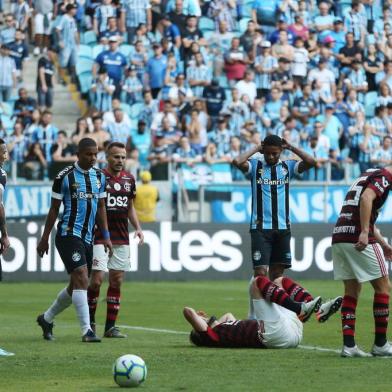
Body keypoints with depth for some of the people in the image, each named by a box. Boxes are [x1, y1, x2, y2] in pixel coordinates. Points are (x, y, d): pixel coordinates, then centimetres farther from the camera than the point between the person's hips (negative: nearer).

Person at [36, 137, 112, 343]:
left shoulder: (99, 176, 10)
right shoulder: (65, 177, -6)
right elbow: (54, 208, -1)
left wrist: (106, 236, 12)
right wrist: (45, 238, 1)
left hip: (87, 238, 7)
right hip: (68, 234, -7)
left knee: (76, 286, 12)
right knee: (81, 279, -18)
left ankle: (46, 319, 32)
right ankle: (87, 331, -19)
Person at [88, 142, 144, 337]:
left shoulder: (129, 179, 10)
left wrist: (137, 228, 8)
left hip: (122, 239, 5)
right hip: (100, 238, -5)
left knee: (116, 282, 5)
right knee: (97, 280, -11)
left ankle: (110, 326, 9)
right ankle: (90, 322, 5)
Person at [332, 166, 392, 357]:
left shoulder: (368, 175, 26)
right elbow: (366, 198, -22)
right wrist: (365, 232, -27)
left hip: (338, 238, 9)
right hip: (359, 240, -9)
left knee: (352, 290, 12)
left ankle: (348, 345, 5)